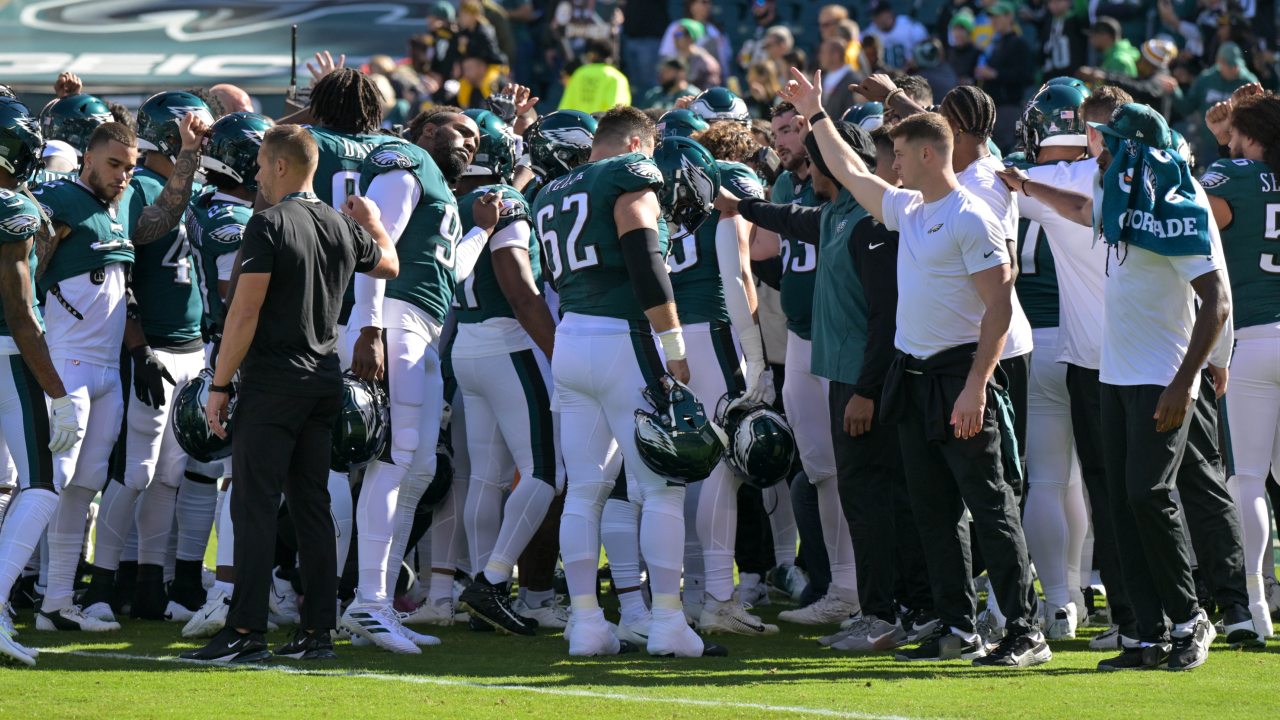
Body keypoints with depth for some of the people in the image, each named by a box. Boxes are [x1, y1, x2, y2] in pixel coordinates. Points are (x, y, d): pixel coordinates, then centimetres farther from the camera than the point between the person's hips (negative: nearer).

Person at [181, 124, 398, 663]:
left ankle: (246, 632, -9)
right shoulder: (343, 228, 8)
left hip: (273, 381, -7)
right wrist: (372, 221, 48)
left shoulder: (270, 225, -12)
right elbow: (389, 264, 30)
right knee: (312, 506, 10)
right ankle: (317, 632, 9)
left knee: (255, 507, -5)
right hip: (325, 379, 7)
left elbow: (246, 312, -16)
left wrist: (220, 384, -11)